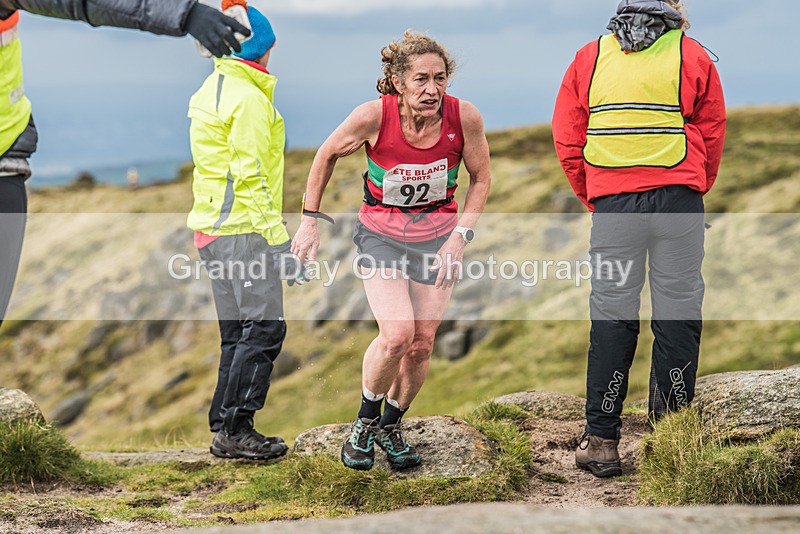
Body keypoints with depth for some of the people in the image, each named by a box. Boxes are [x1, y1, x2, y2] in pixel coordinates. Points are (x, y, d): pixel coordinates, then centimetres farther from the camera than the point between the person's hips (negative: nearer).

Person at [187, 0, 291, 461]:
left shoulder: (211, 91, 16)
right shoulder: (250, 98, -13)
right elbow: (250, 174, -18)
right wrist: (276, 232, -16)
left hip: (212, 225, 10)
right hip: (245, 228, -10)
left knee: (237, 332, 13)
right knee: (265, 327, -7)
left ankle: (225, 430, 13)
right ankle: (236, 429, -8)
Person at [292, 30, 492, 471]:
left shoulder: (464, 117, -19)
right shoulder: (374, 116, -23)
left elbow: (481, 179, -1)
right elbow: (327, 155, -3)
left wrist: (460, 236, -10)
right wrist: (310, 220, -1)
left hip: (437, 233, 2)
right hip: (380, 232, -2)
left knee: (421, 345, 0)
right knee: (397, 334, -20)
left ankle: (391, 425, 27)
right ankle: (365, 421, 7)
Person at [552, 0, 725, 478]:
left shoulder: (588, 58, 10)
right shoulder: (693, 57, 4)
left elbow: (567, 141, 10)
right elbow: (712, 135, 7)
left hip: (612, 203, 2)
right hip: (678, 200, -2)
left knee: (612, 316, 6)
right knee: (677, 313, 5)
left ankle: (601, 440, 5)